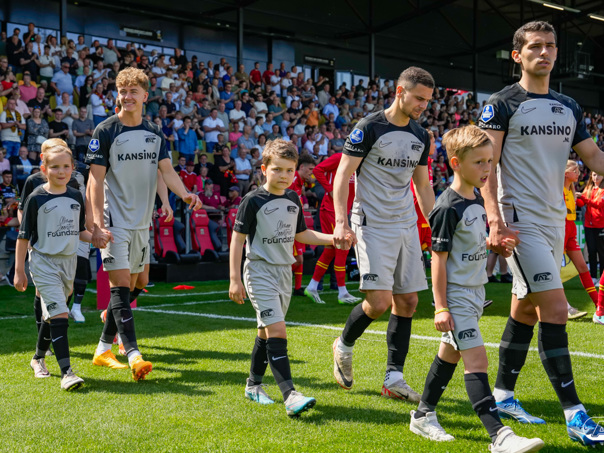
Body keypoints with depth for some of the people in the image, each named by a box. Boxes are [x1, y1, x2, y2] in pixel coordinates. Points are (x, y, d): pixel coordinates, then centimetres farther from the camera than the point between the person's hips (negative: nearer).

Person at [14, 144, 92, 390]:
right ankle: (66, 372, -21)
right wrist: (19, 270, -6)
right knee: (59, 314, -17)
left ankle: (38, 358, 38)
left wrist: (95, 237, -5)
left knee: (52, 314, 17)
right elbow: (24, 236, -4)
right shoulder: (37, 198, -8)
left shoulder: (76, 197, 6)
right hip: (43, 261, -5)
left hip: (68, 261, 5)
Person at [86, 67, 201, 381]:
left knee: (126, 289, 10)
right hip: (114, 222, -6)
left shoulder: (154, 133, 10)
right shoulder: (105, 131, -6)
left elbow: (167, 170, 5)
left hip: (141, 222, 6)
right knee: (120, 287, -12)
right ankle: (133, 355, -16)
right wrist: (97, 223, -18)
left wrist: (185, 194, -17)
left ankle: (104, 350, 22)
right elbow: (96, 179, -9)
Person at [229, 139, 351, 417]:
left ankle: (254, 384, 30)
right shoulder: (254, 200, -11)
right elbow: (238, 238, -9)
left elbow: (301, 234, 19)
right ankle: (289, 395, -23)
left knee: (267, 332, 14)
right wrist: (234, 279, -13)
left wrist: (335, 238, 8)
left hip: (284, 272, 7)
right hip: (260, 271, -7)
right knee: (276, 330, -17)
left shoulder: (293, 199, 8)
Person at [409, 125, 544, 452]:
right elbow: (438, 257, -18)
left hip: (474, 291, 9)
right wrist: (441, 307, -19)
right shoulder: (448, 207, -18)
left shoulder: (477, 199, 9)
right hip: (455, 294, -9)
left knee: (450, 353, 16)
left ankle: (423, 415, 29)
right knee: (476, 359, -13)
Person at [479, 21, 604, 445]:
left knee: (526, 309, 13)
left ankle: (503, 395, 25)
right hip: (520, 220, -7)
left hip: (554, 220, 7)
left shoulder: (569, 107, 14)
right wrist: (495, 219, -21)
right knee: (554, 307, -14)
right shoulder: (503, 104, -5)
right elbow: (485, 165, -10)